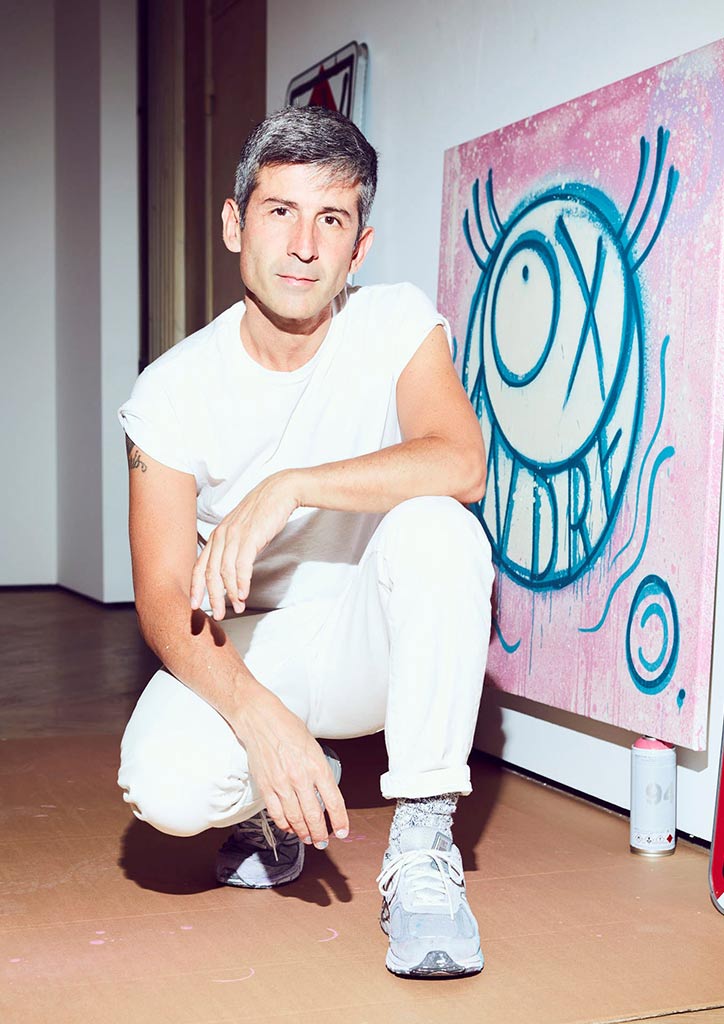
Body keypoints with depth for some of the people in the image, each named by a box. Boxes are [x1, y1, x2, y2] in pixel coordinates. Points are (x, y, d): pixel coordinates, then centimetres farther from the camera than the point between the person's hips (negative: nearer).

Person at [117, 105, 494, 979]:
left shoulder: (397, 324, -10)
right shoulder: (172, 391, -11)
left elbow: (460, 464, -28)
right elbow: (164, 601, -17)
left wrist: (285, 488, -38)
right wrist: (258, 714, -34)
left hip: (374, 639, 0)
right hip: (246, 645, 0)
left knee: (435, 526, -32)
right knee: (167, 787, -30)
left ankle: (422, 850, -24)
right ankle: (284, 795, 9)